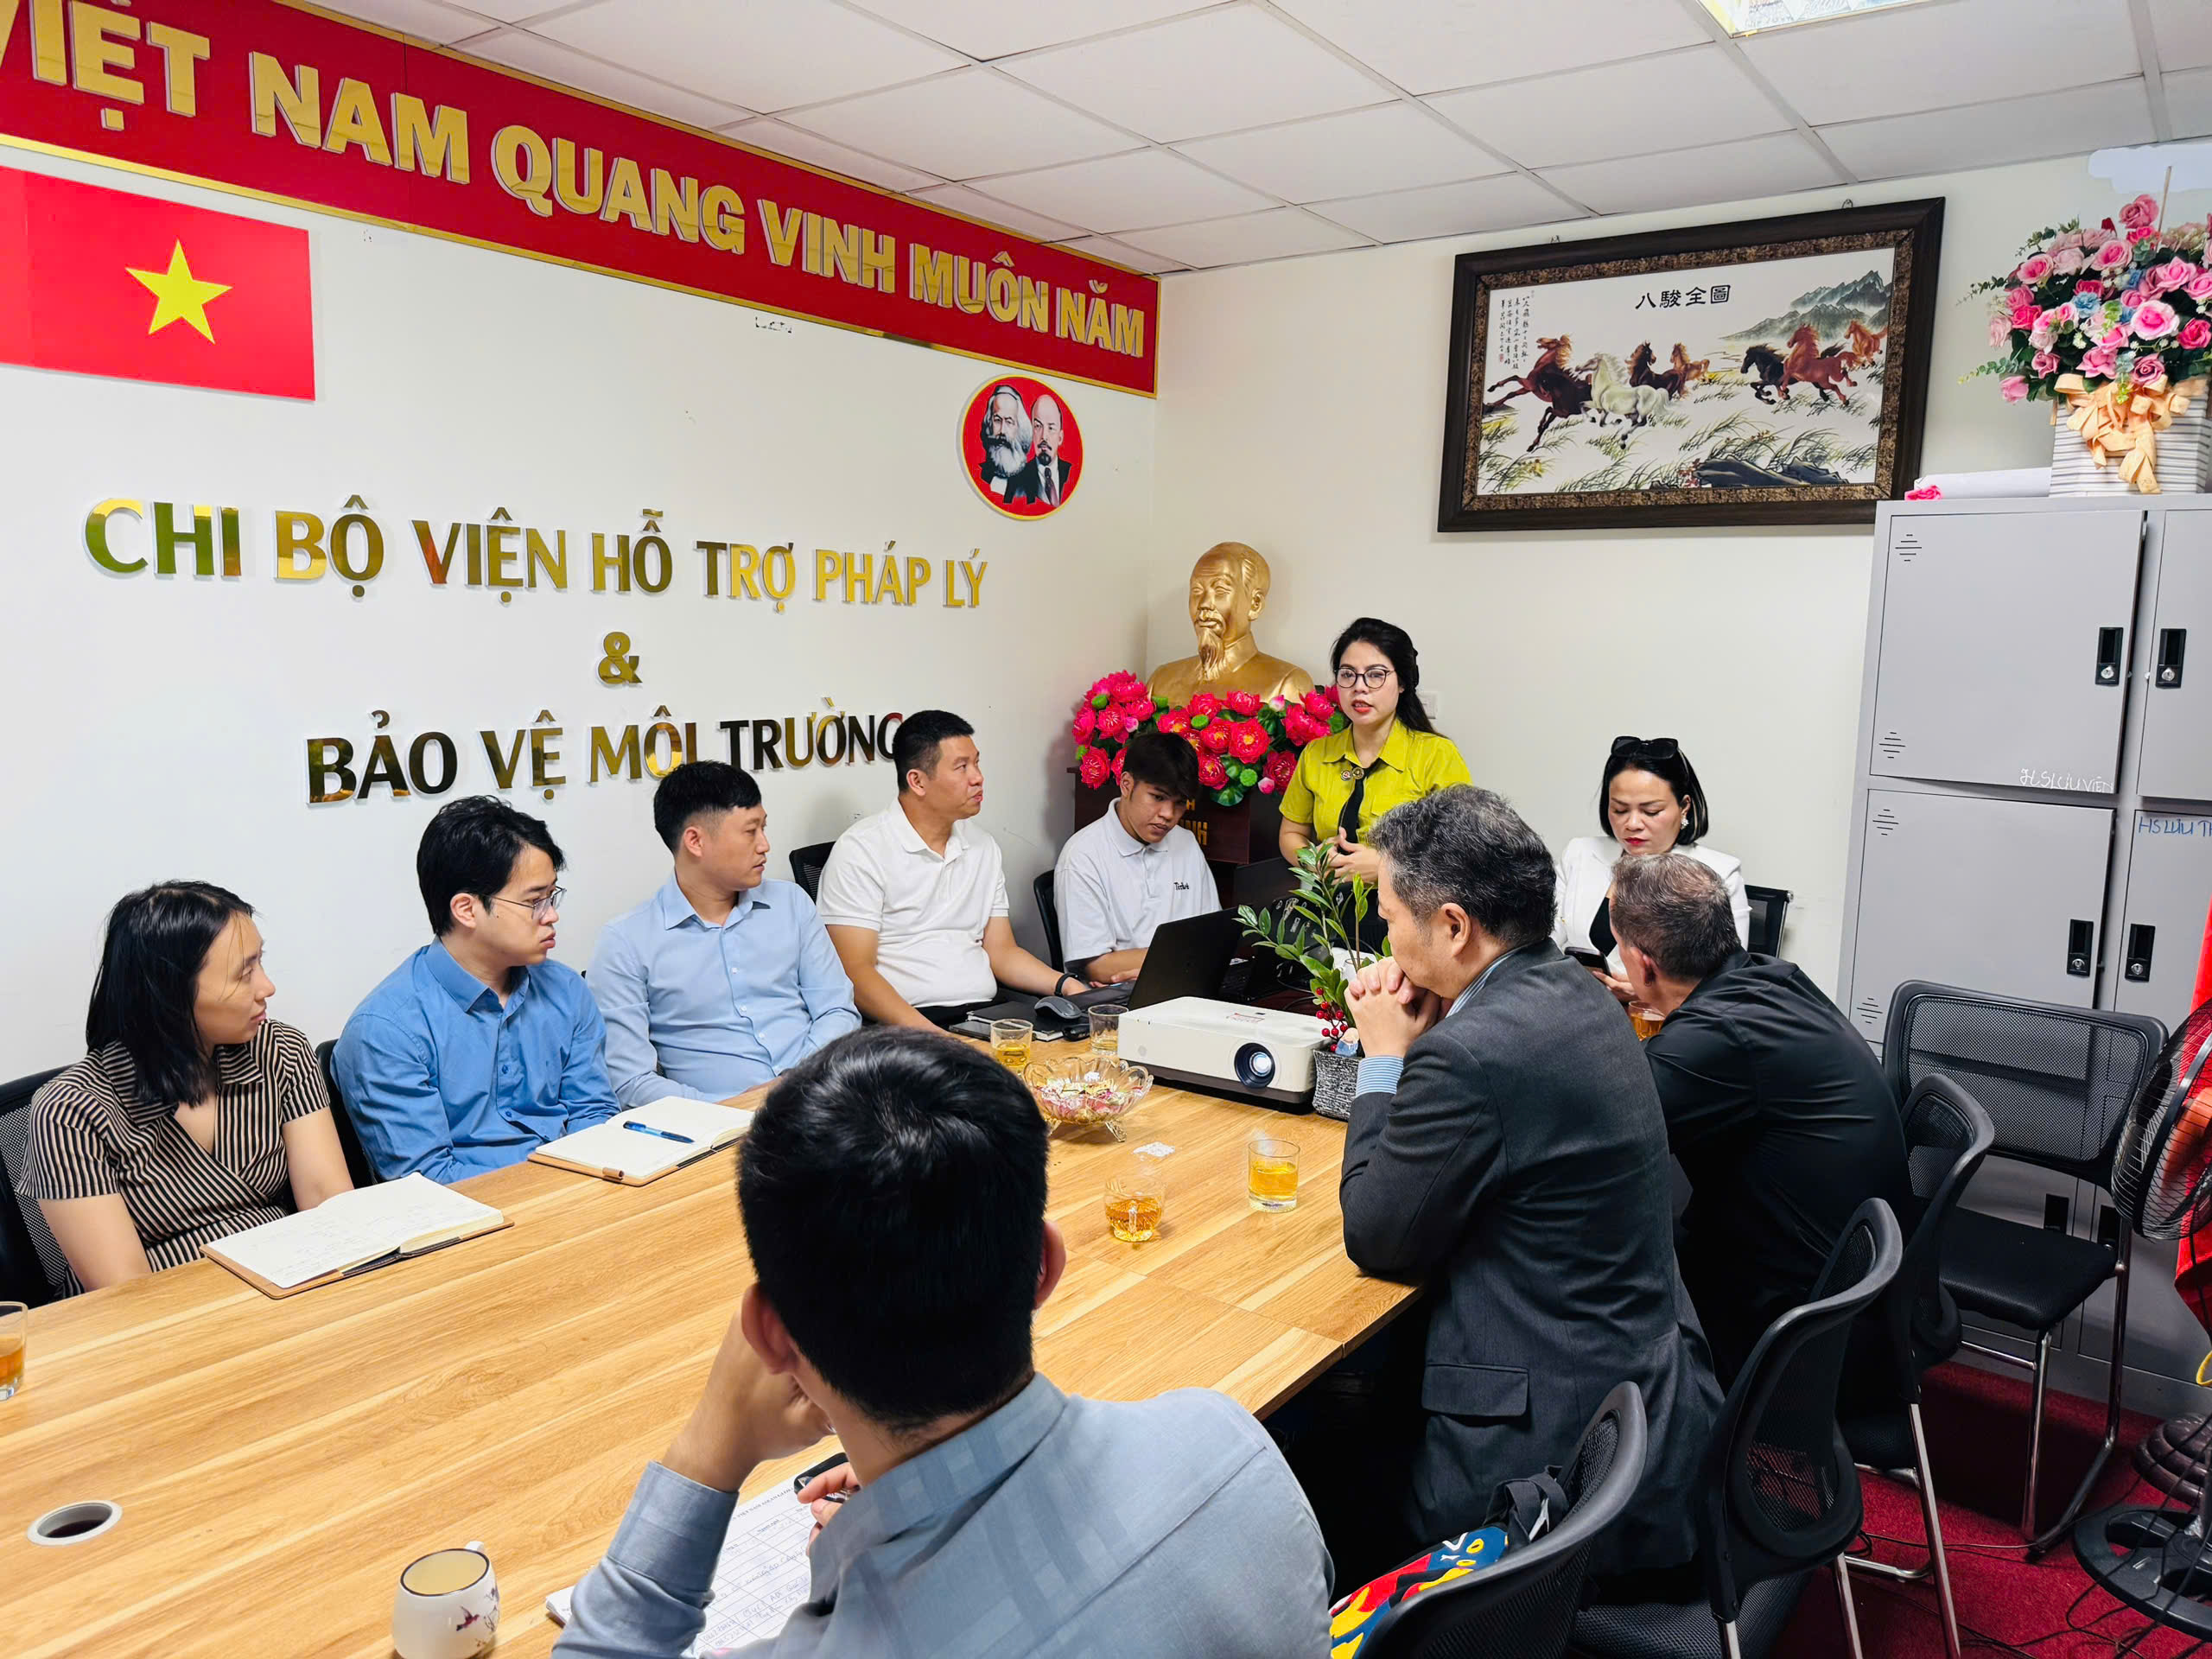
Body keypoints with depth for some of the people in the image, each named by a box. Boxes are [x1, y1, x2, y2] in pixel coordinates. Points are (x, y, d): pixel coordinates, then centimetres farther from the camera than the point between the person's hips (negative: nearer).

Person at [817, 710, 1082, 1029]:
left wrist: (1065, 984, 0)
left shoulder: (984, 848, 18)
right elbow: (855, 970, -11)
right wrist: (929, 1036, -25)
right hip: (901, 1024, -5)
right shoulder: (861, 850, -4)